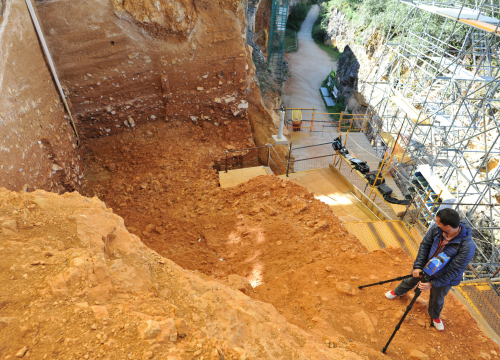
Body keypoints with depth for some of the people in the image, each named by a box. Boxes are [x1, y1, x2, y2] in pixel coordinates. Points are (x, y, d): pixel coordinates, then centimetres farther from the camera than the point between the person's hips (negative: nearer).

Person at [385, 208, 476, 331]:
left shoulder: (467, 247, -37)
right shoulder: (436, 229, -26)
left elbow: (454, 270, -29)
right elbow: (424, 245, -12)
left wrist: (433, 284, -26)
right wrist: (418, 266, -17)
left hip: (443, 277, -3)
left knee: (437, 299, 22)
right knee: (412, 280, 27)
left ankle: (435, 316, 56)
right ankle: (398, 292, 59)